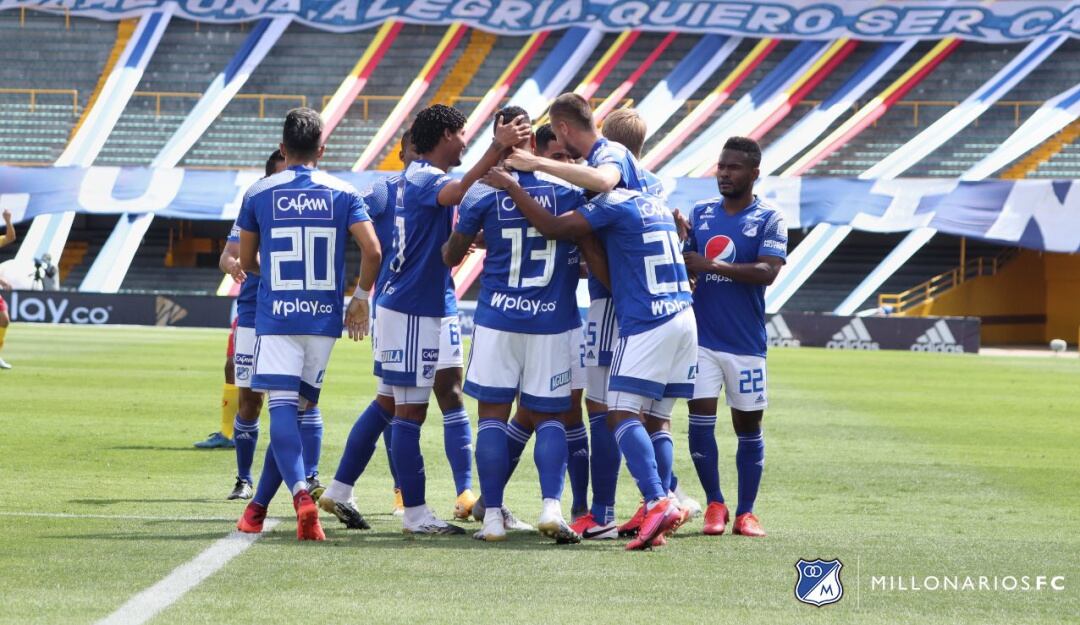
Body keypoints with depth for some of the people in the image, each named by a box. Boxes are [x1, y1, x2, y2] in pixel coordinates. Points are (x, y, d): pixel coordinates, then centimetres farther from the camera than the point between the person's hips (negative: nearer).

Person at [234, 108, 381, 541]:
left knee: (282, 408, -8)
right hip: (324, 318, 2)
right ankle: (258, 506, 17)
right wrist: (361, 298, 9)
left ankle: (301, 493, -33)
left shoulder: (258, 194, 2)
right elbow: (372, 250, -7)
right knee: (295, 408, 12)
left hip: (276, 315, -2)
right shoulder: (343, 194, 3)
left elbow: (246, 260, 11)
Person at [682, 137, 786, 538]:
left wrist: (709, 264, -22)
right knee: (700, 421, -5)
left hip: (746, 343, -2)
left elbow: (767, 272, -18)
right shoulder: (701, 214, 9)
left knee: (748, 426, 6)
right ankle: (714, 505, 8)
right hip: (702, 337, 2)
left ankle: (746, 511, 14)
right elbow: (685, 266, 18)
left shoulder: (768, 220, -3)